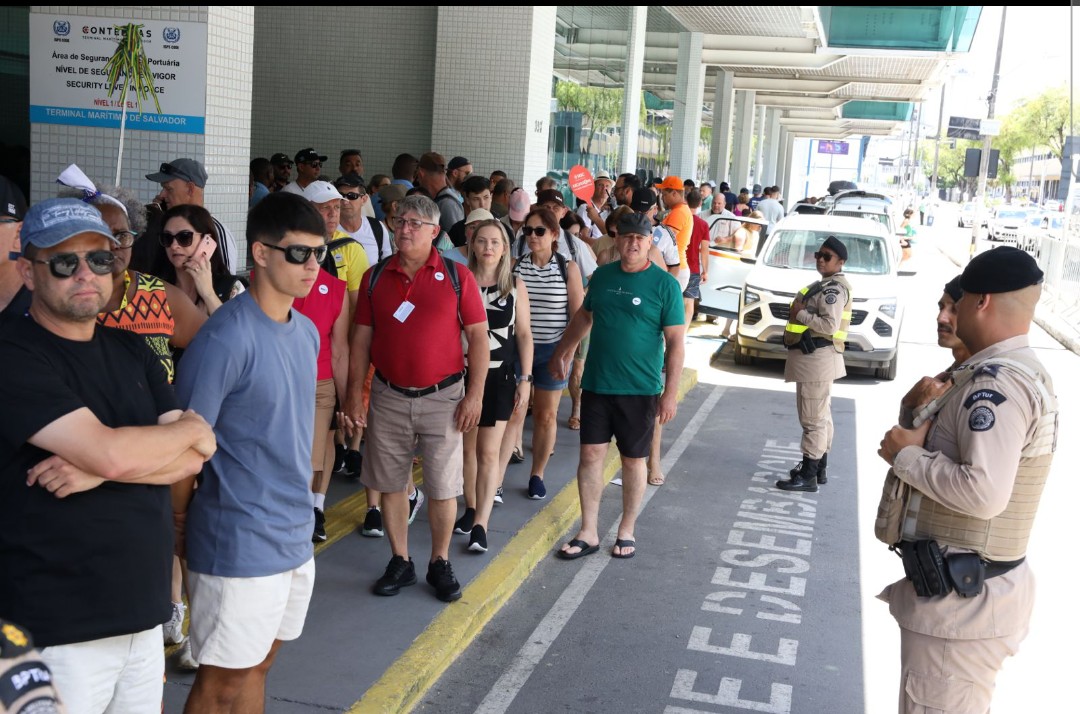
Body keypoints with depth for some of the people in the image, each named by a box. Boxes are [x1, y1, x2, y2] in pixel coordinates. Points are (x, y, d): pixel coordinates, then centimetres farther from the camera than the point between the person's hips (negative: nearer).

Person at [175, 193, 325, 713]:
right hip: (239, 545, -8)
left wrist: (296, 502, 16)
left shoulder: (306, 332, 6)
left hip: (294, 536, 8)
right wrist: (183, 525, -5)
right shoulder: (227, 338, -20)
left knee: (257, 665, 20)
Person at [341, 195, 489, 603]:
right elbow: (361, 339, 6)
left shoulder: (457, 277, -4)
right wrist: (354, 396, 2)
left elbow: (478, 336, -4)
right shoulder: (375, 277, 4)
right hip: (388, 397, 3)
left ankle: (440, 564, 21)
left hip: (442, 397, -2)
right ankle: (400, 562, 25)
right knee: (389, 484, 10)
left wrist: (475, 394, -10)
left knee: (443, 487, 3)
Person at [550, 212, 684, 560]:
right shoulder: (602, 276, 4)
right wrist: (562, 351, 25)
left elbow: (675, 342, -9)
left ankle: (626, 532, 23)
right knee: (590, 455, 3)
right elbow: (584, 315, 21)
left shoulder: (665, 284, -9)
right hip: (596, 384, 4)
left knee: (633, 461, 9)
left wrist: (670, 393, -14)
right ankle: (588, 533, 13)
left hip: (640, 390, -3)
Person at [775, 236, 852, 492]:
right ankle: (818, 469, 27)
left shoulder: (834, 288, -15)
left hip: (817, 358, -11)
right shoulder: (824, 285, 18)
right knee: (821, 416, 17)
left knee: (813, 418, -9)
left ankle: (808, 476, -7)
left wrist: (800, 314, -17)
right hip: (812, 358, 11)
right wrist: (801, 313, 5)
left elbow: (830, 325, -25)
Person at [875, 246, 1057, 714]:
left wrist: (907, 455, -19)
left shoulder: (997, 383, -21)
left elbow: (985, 493, -31)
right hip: (969, 586, 11)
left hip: (960, 599, -11)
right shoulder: (1020, 372, 12)